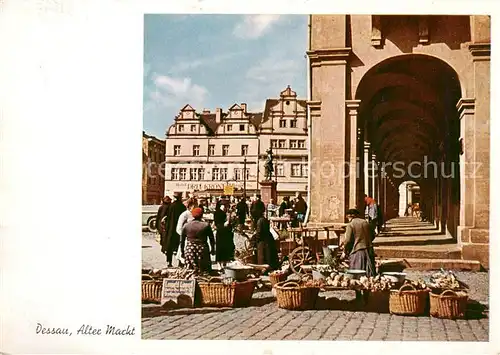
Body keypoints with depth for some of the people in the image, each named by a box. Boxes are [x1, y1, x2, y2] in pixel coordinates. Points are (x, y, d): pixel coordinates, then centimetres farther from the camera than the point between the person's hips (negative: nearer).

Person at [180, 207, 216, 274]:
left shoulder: (186, 226, 1)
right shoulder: (206, 225, -4)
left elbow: (182, 241, 5)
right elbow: (212, 239, 3)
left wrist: (182, 252, 15)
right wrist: (213, 250, 17)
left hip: (189, 250, 1)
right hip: (203, 249, -1)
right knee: (205, 271, 5)